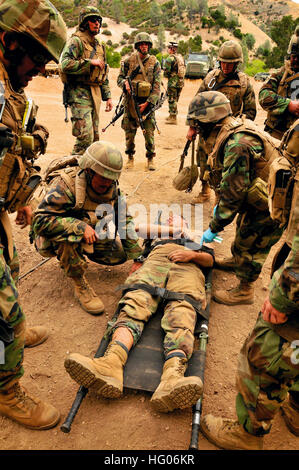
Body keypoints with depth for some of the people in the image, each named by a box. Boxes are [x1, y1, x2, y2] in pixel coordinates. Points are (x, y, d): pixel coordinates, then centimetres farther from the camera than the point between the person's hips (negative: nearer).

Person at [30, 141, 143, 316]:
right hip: (54, 237, -6)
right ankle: (80, 285, -16)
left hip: (91, 234, 6)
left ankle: (80, 253, 20)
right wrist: (80, 227, -45)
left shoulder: (112, 187, -11)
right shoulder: (64, 184, -31)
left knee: (119, 254, -6)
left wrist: (137, 256, -2)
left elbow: (124, 219, 0)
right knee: (69, 238, -38)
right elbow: (41, 220, -37)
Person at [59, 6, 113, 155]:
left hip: (95, 93, 8)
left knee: (94, 136, 10)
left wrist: (107, 96, 18)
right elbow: (65, 64, -21)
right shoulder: (76, 41, -5)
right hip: (80, 93, -8)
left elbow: (104, 74, 24)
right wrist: (90, 62, -17)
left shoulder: (99, 46, 20)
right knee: (85, 137, -17)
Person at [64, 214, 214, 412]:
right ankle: (111, 363, -58)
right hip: (153, 262, 2)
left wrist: (192, 254, 4)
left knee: (181, 314, -35)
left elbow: (209, 260, 24)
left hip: (187, 268, -1)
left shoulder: (198, 241, 42)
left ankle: (173, 378, -63)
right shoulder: (156, 239, 45)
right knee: (135, 305, -33)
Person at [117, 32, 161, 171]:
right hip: (130, 101, 1)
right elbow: (119, 78, 11)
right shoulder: (128, 61, 5)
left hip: (147, 102, -1)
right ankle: (130, 157, 20)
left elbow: (157, 86, -2)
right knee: (129, 131, 5)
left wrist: (147, 103, -12)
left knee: (149, 132, -3)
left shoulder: (154, 63, 3)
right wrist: (125, 84, -14)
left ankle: (150, 158, 10)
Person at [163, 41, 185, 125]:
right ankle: (171, 116, 26)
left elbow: (166, 72, -15)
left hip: (173, 82, -8)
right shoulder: (181, 57, 12)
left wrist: (169, 76, 5)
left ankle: (173, 118, 0)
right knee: (175, 100, 16)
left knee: (172, 100, -2)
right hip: (181, 82, 8)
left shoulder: (170, 58, -13)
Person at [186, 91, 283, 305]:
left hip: (273, 203, -9)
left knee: (250, 244, 3)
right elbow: (232, 181, 13)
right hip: (262, 193, 9)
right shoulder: (232, 132, 1)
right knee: (244, 229, 26)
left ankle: (245, 291, 21)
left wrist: (214, 229, -19)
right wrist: (220, 205, 18)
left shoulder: (238, 144, -31)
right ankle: (235, 261, 51)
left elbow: (233, 193, -28)